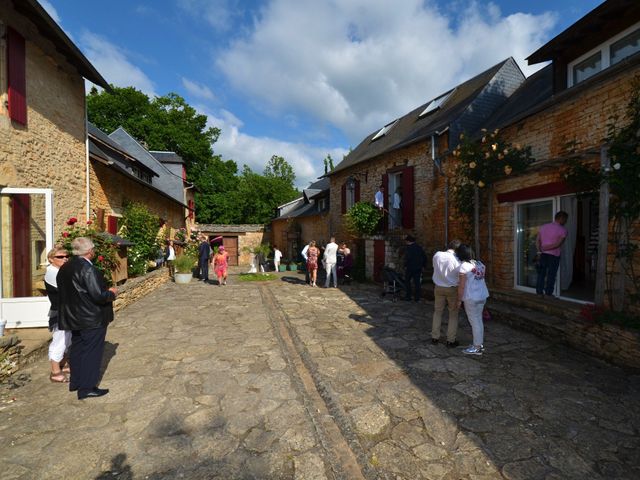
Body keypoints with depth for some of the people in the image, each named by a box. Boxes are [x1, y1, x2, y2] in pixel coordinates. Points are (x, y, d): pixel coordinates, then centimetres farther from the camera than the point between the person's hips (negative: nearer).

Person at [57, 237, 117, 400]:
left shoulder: (64, 268, 4)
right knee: (91, 351, 3)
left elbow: (63, 292, 13)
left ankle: (75, 382, 35)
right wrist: (112, 293, -6)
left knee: (77, 348, 21)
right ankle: (87, 388, 12)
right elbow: (99, 296, -25)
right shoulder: (88, 269, -24)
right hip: (92, 319, -9)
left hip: (74, 317, 9)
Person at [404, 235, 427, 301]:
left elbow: (407, 258, -23)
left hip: (410, 268, -6)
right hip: (418, 268, 6)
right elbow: (424, 257, 12)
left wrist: (405, 266, -13)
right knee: (417, 282, 9)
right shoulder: (419, 247, 9)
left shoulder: (409, 248, -13)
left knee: (407, 281, 8)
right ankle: (417, 297, 12)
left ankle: (408, 297, 9)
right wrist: (423, 266, 17)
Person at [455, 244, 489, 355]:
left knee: (474, 322, 2)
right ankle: (480, 344, 28)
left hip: (471, 298, -8)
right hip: (483, 295, 8)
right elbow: (483, 277, 14)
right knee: (479, 320, 17)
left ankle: (477, 348, 12)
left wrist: (459, 300, -8)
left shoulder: (463, 266, -17)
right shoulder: (480, 263, 7)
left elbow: (461, 286, -16)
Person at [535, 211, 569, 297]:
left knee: (541, 274, 10)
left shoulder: (543, 227, 8)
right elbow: (558, 244, -17)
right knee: (551, 275, 3)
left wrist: (540, 250, -6)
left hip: (542, 254, 5)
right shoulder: (563, 230, -7)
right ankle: (548, 294, 7)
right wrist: (545, 248, -11)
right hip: (554, 255, -4)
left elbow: (537, 240, 1)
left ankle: (539, 292, 14)